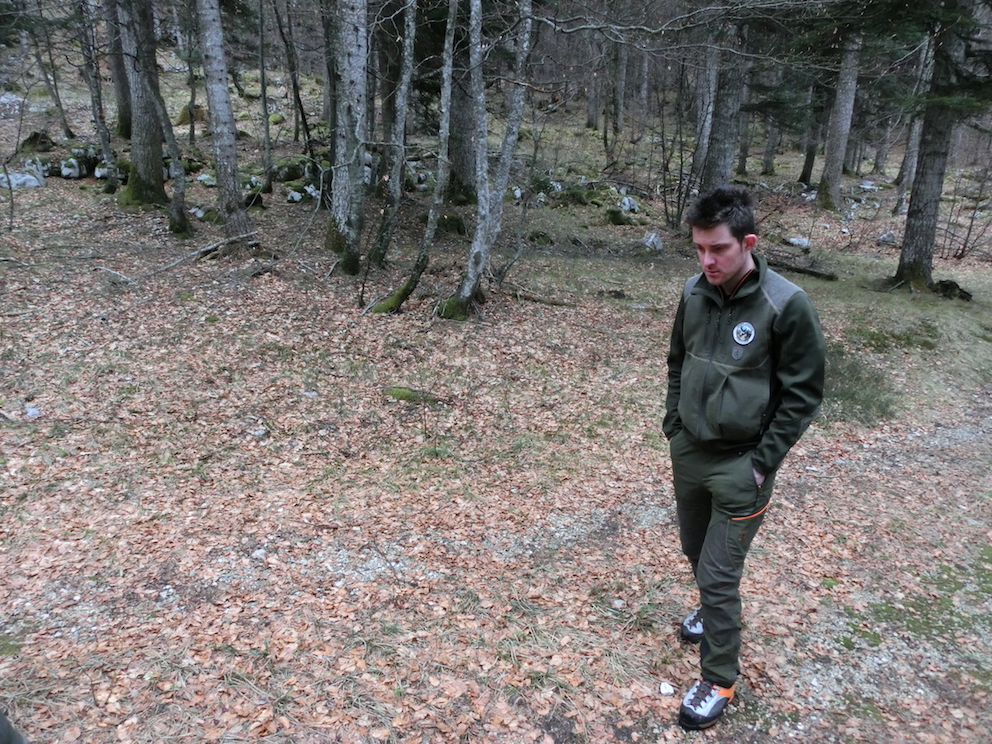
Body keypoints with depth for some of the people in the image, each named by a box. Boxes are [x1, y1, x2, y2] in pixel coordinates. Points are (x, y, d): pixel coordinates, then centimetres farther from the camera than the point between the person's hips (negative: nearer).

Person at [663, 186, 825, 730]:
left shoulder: (785, 306, -19)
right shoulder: (695, 293, -3)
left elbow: (804, 392, -12)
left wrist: (764, 461, -12)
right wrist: (673, 425, 7)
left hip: (741, 465, -5)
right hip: (688, 453, 6)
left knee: (719, 574, 0)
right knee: (697, 553, 23)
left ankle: (719, 681, 20)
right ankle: (714, 612, 52)